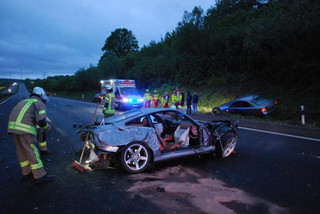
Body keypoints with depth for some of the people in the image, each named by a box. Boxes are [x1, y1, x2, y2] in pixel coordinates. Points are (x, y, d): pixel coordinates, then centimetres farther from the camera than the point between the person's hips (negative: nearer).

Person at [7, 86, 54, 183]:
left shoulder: (24, 102, 27)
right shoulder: (40, 104, 5)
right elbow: (41, 121, -9)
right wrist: (47, 127, 12)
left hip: (12, 126, 8)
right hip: (25, 129, -7)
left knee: (21, 151, 17)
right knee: (32, 151, -1)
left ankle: (26, 173, 30)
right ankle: (40, 175, 6)